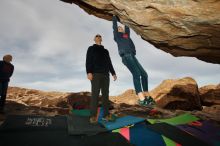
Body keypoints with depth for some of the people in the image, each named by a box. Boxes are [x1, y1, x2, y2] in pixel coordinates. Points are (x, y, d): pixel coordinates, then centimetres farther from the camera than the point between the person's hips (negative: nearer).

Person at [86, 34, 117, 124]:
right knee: (95, 94, -11)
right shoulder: (91, 49, 13)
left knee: (105, 94, -1)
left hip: (105, 74, 4)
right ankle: (93, 116, -10)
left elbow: (109, 63, 22)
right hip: (95, 74, -4)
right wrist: (89, 72, -17)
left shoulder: (105, 51, 26)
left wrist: (113, 73, 8)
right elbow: (88, 61, -1)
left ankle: (106, 115, 1)